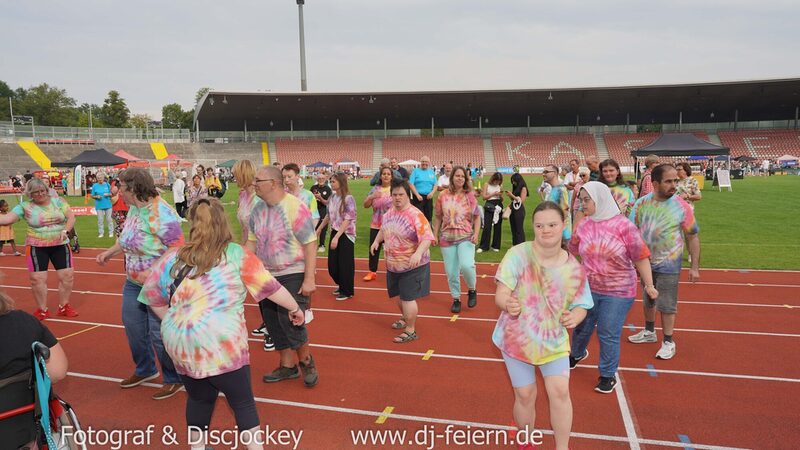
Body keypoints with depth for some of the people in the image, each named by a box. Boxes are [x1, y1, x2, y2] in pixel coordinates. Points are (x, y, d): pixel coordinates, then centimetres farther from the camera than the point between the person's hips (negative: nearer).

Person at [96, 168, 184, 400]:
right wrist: (110, 252, 11)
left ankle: (173, 379, 21)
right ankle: (145, 369, 43)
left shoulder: (162, 215, -25)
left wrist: (153, 272, -31)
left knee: (159, 334, -1)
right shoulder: (134, 208, 1)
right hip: (133, 282, 9)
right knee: (133, 326, 20)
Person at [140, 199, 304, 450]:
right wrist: (294, 308, 16)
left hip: (180, 345, 5)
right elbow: (270, 287, 3)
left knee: (199, 398, 24)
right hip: (220, 344, -4)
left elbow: (152, 296, 16)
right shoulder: (235, 254, -3)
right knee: (243, 402, 11)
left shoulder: (172, 259, 7)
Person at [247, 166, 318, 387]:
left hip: (292, 275, -7)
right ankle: (288, 366, 31)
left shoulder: (295, 208, -18)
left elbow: (310, 245, -17)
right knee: (273, 324, 12)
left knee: (290, 322, -9)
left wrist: (309, 279, -19)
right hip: (266, 275, 7)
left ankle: (306, 361, 19)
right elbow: (252, 242, 11)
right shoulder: (258, 209, 3)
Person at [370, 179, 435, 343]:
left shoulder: (415, 215, -22)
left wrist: (418, 253, -43)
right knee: (399, 295, 21)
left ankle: (410, 331, 8)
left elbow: (427, 238, -29)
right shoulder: (389, 213, 3)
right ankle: (405, 318, 47)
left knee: (408, 297, -6)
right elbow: (384, 229, 22)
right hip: (393, 264, 8)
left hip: (412, 265, -8)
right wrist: (377, 241, 8)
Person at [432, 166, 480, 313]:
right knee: (451, 272, 5)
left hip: (466, 237, -2)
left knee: (466, 265, -22)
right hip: (447, 238, 2)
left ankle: (472, 290, 7)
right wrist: (435, 235, 4)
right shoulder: (443, 196, 1)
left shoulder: (470, 196, -1)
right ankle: (456, 299, 25)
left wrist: (476, 233, -10)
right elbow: (437, 217, 8)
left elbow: (477, 217, 2)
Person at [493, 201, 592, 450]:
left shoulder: (573, 267, -8)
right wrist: (508, 304, -43)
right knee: (525, 395, 8)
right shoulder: (518, 254, -19)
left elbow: (581, 305, 2)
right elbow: (500, 295, -20)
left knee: (560, 391, -9)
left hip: (554, 340, 2)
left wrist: (575, 316, -21)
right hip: (517, 338, -2)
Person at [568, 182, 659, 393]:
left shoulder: (623, 225, -15)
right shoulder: (583, 226, -3)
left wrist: (649, 285, -9)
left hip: (618, 292, -4)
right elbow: (573, 251, 9)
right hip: (587, 289, 4)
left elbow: (640, 257, -11)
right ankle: (577, 354, 48)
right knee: (581, 326, 19)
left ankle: (608, 374, 24)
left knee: (608, 334, 3)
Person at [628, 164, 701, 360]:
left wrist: (695, 266, -9)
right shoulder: (641, 203, -6)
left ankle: (668, 342, 21)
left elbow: (693, 237, -7)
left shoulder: (681, 206, -12)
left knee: (667, 305, 4)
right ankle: (649, 332, 39)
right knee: (648, 299, 19)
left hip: (669, 265, -3)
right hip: (645, 262, 3)